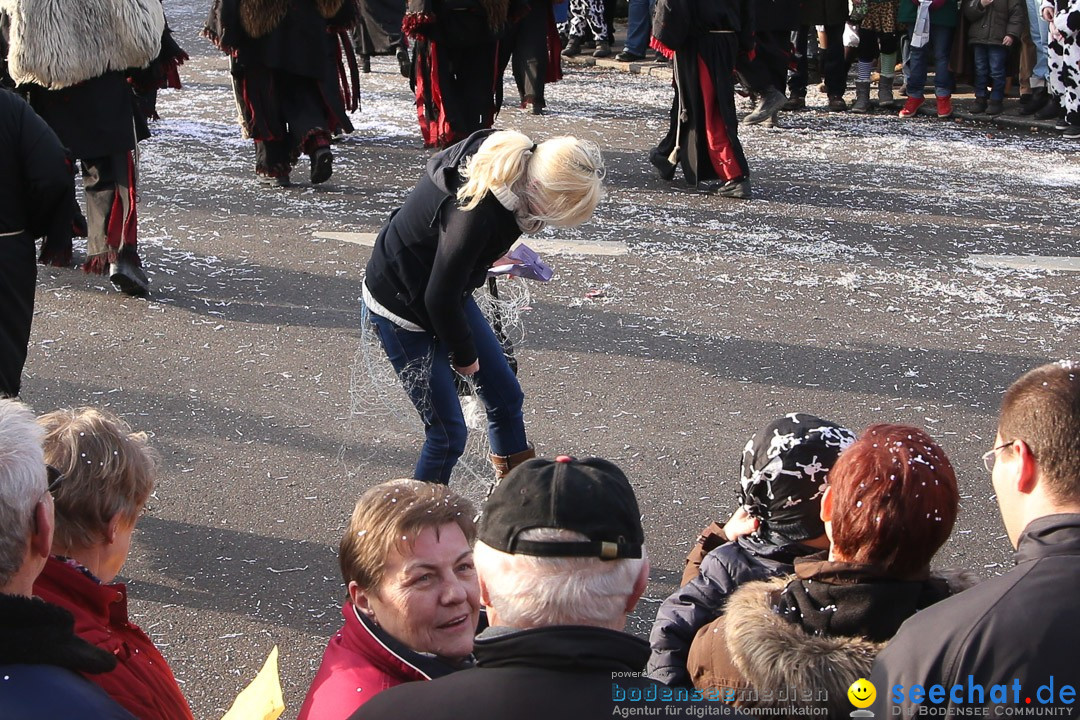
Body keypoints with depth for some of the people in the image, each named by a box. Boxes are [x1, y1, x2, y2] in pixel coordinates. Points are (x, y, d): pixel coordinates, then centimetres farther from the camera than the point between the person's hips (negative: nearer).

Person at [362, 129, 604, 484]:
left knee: (505, 395, 14)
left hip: (448, 287, 9)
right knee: (448, 434, -3)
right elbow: (440, 298, -27)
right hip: (402, 306, -9)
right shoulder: (475, 213, -39)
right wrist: (464, 355, -9)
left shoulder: (513, 159, -15)